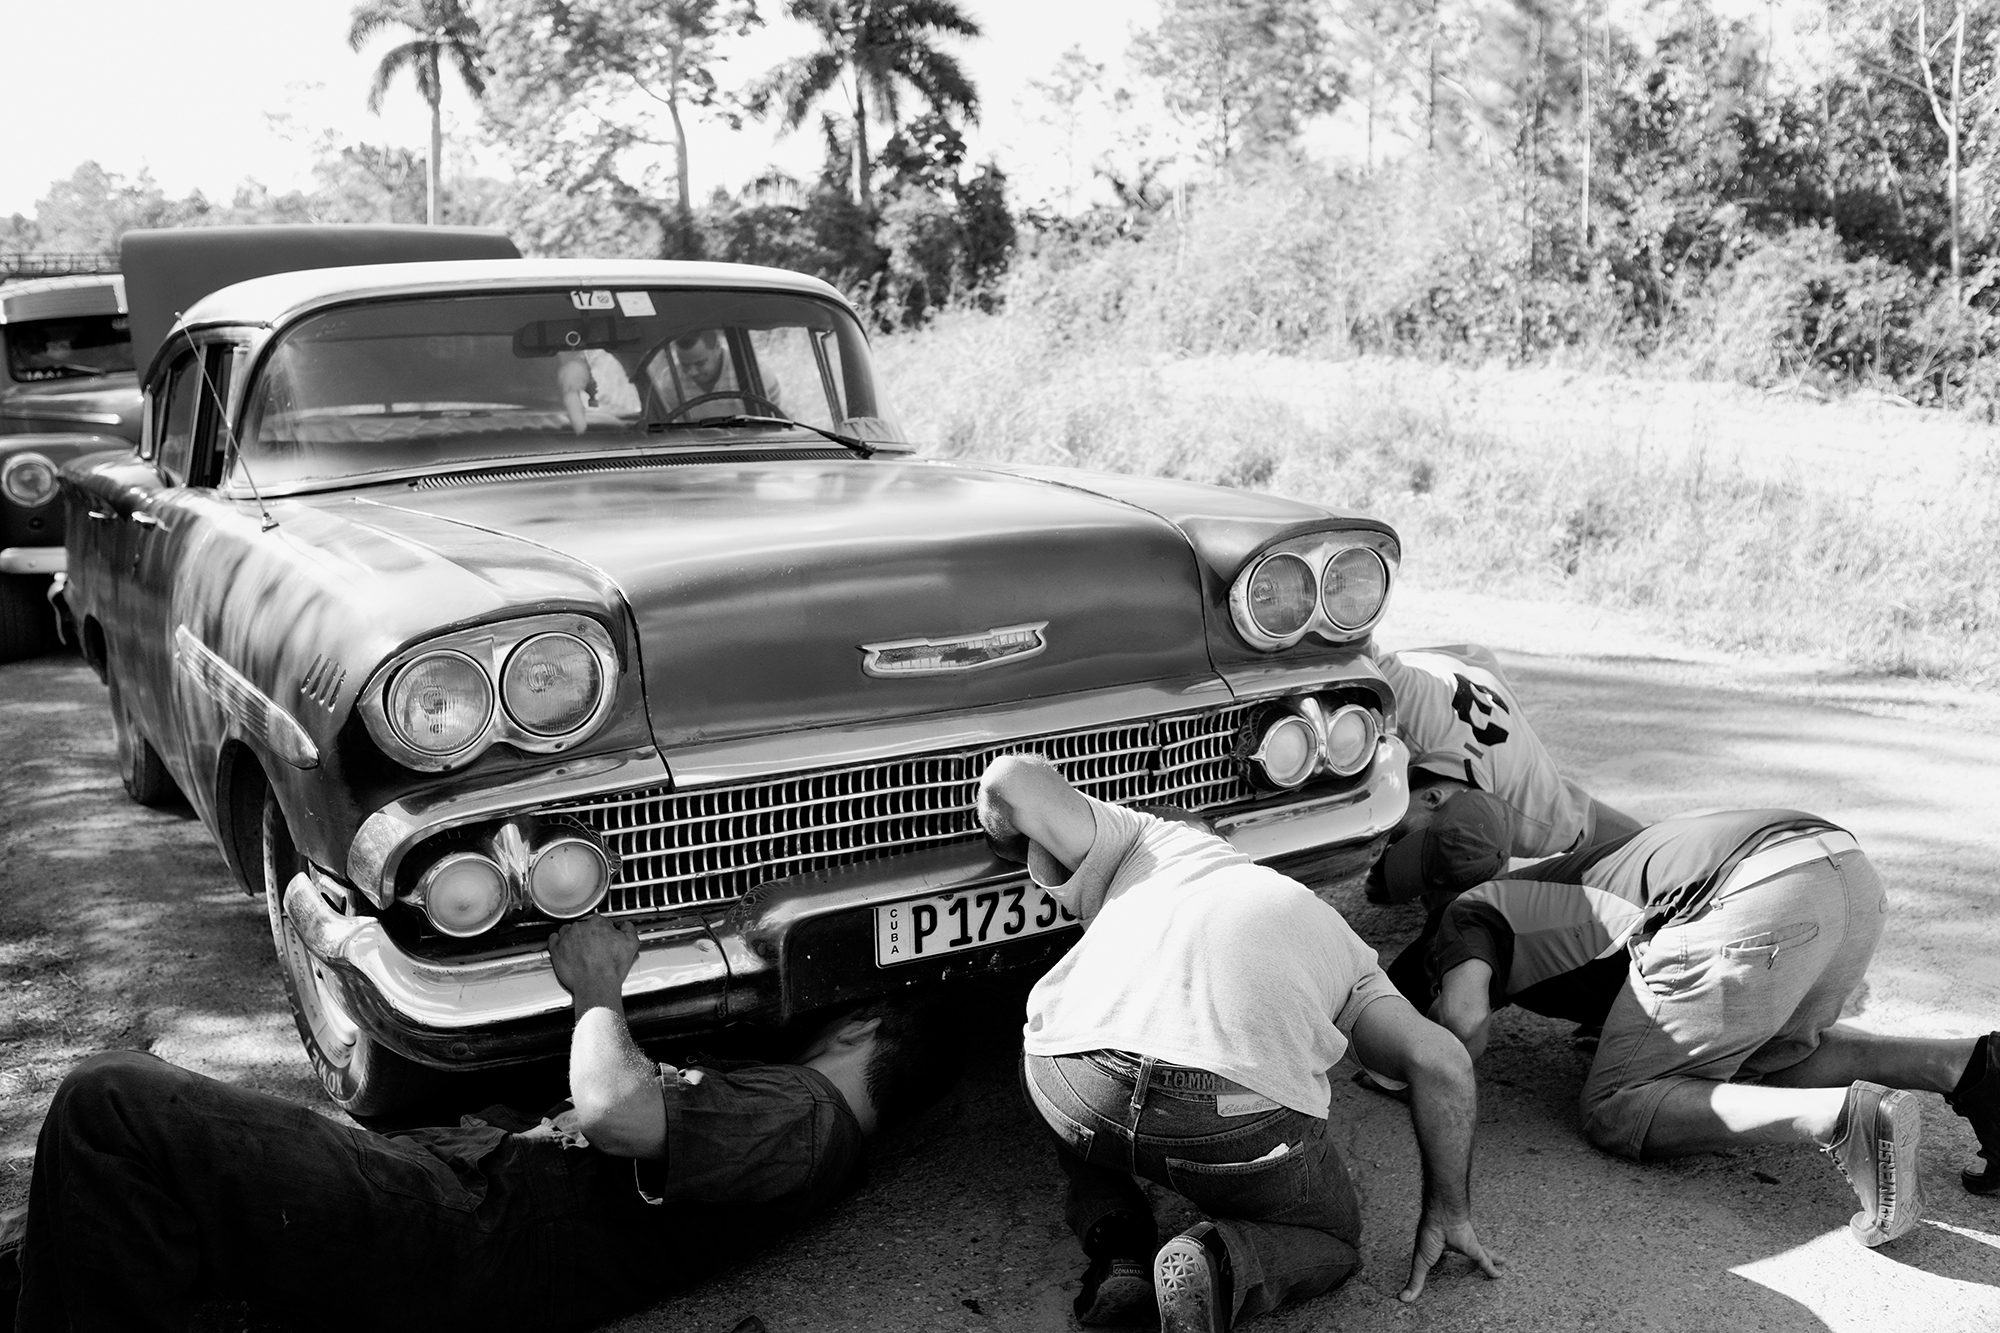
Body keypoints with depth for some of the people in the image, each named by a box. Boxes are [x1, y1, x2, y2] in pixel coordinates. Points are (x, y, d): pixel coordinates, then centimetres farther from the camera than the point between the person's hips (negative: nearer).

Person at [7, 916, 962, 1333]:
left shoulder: (798, 1118, -12)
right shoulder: (800, 1124, 21)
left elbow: (614, 1111, -27)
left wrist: (598, 991, -8)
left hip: (448, 1243, -11)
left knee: (107, 1104, -16)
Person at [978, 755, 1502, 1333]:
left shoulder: (1147, 837, 31)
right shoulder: (1336, 944, 33)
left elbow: (1012, 777, 17)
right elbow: (1441, 1062, 20)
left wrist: (1034, 853, 40)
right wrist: (1448, 1215, 29)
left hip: (1079, 1083, 2)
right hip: (1240, 1120, -1)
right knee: (1332, 1240, 30)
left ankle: (1116, 1249, 11)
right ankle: (1219, 1266, -2)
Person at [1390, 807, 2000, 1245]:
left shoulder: (1463, 919, 12)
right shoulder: (1537, 892, 36)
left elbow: (1464, 1018, -8)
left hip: (1757, 895, -9)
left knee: (1615, 1112, 2)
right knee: (1772, 1055, 32)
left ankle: (1848, 1118, -16)